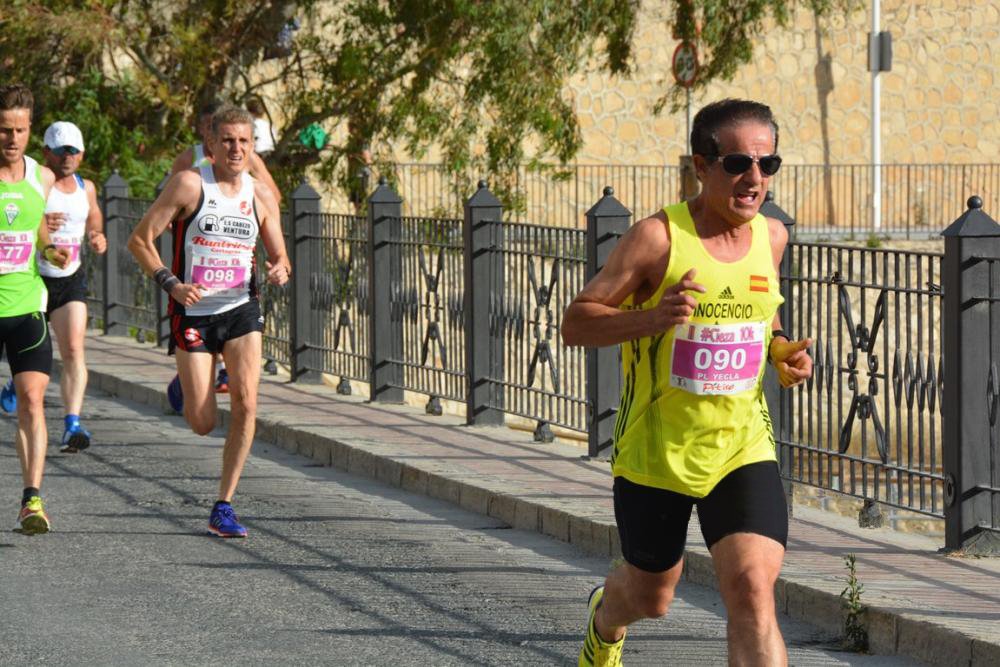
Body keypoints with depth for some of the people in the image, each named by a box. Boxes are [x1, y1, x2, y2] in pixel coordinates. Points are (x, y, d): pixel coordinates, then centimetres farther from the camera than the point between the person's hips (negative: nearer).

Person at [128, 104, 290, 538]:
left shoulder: (261, 196, 4)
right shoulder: (189, 184, -9)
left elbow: (279, 255, 14)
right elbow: (139, 239, -7)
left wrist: (281, 270, -11)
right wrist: (172, 284, -20)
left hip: (241, 310, 3)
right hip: (193, 312, -3)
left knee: (246, 403, -17)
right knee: (203, 424, -3)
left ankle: (223, 507, -7)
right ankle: (184, 387, 37)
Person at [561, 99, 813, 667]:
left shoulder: (772, 236, 1)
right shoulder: (659, 237, -16)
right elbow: (575, 324, -13)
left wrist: (784, 352, 1)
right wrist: (653, 318, -31)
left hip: (743, 448, 2)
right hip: (656, 451, -2)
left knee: (754, 592, -17)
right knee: (651, 596, 18)